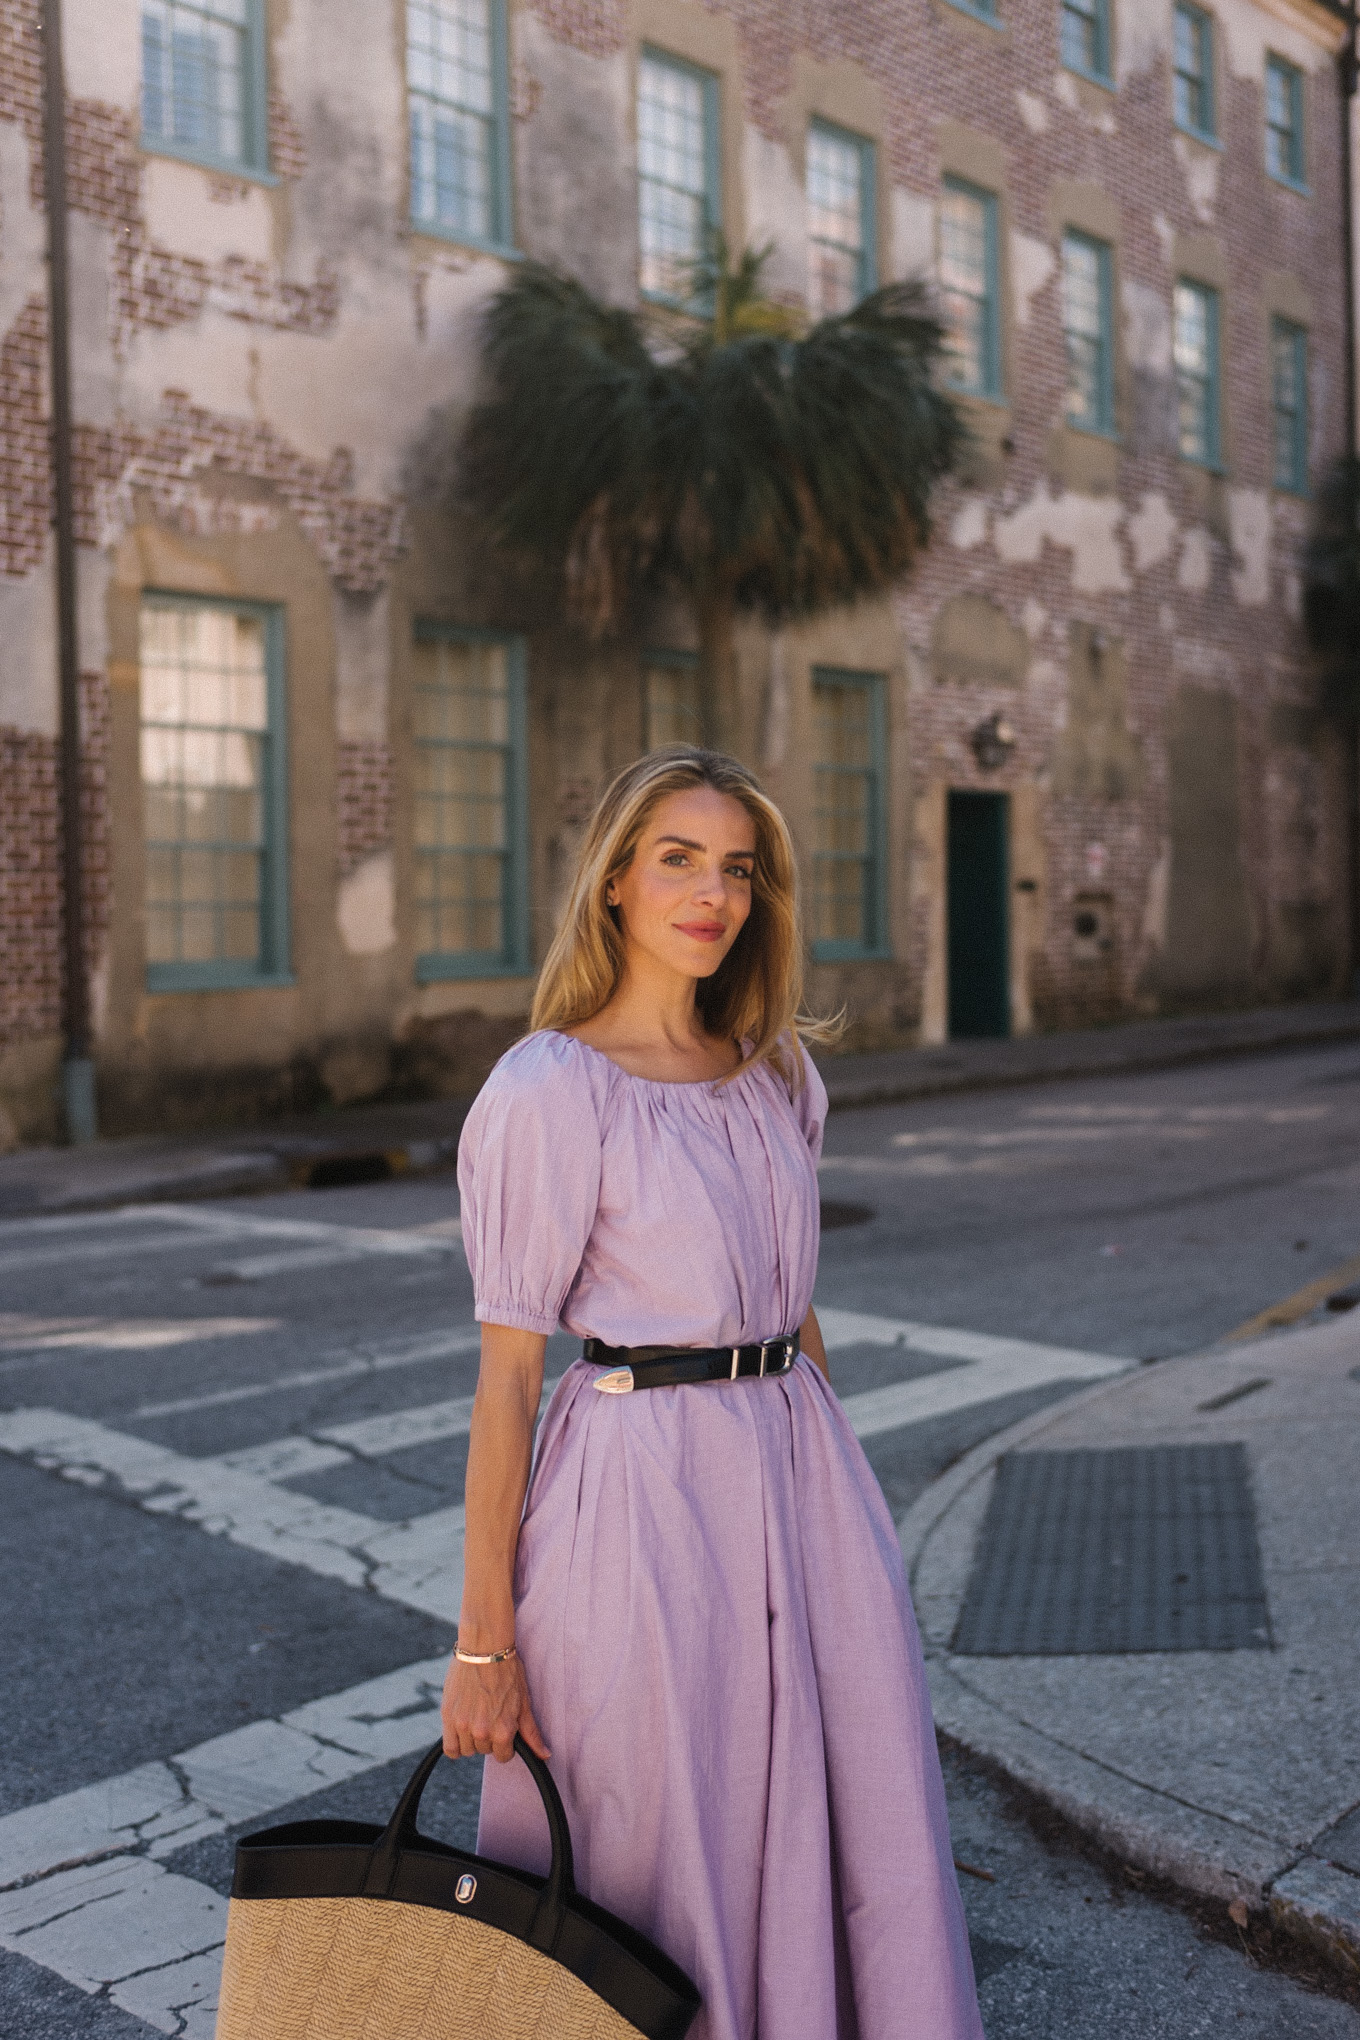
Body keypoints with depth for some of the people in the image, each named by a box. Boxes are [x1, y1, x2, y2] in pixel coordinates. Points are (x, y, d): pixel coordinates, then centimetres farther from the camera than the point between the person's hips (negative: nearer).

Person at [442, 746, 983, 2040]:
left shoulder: (778, 1073, 8)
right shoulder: (551, 1088, -11)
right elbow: (506, 1368, -11)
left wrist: (836, 1493, 17)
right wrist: (482, 1642, -11)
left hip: (801, 1480, 6)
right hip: (643, 1491, -6)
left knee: (862, 1858, 12)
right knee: (654, 1871, 8)